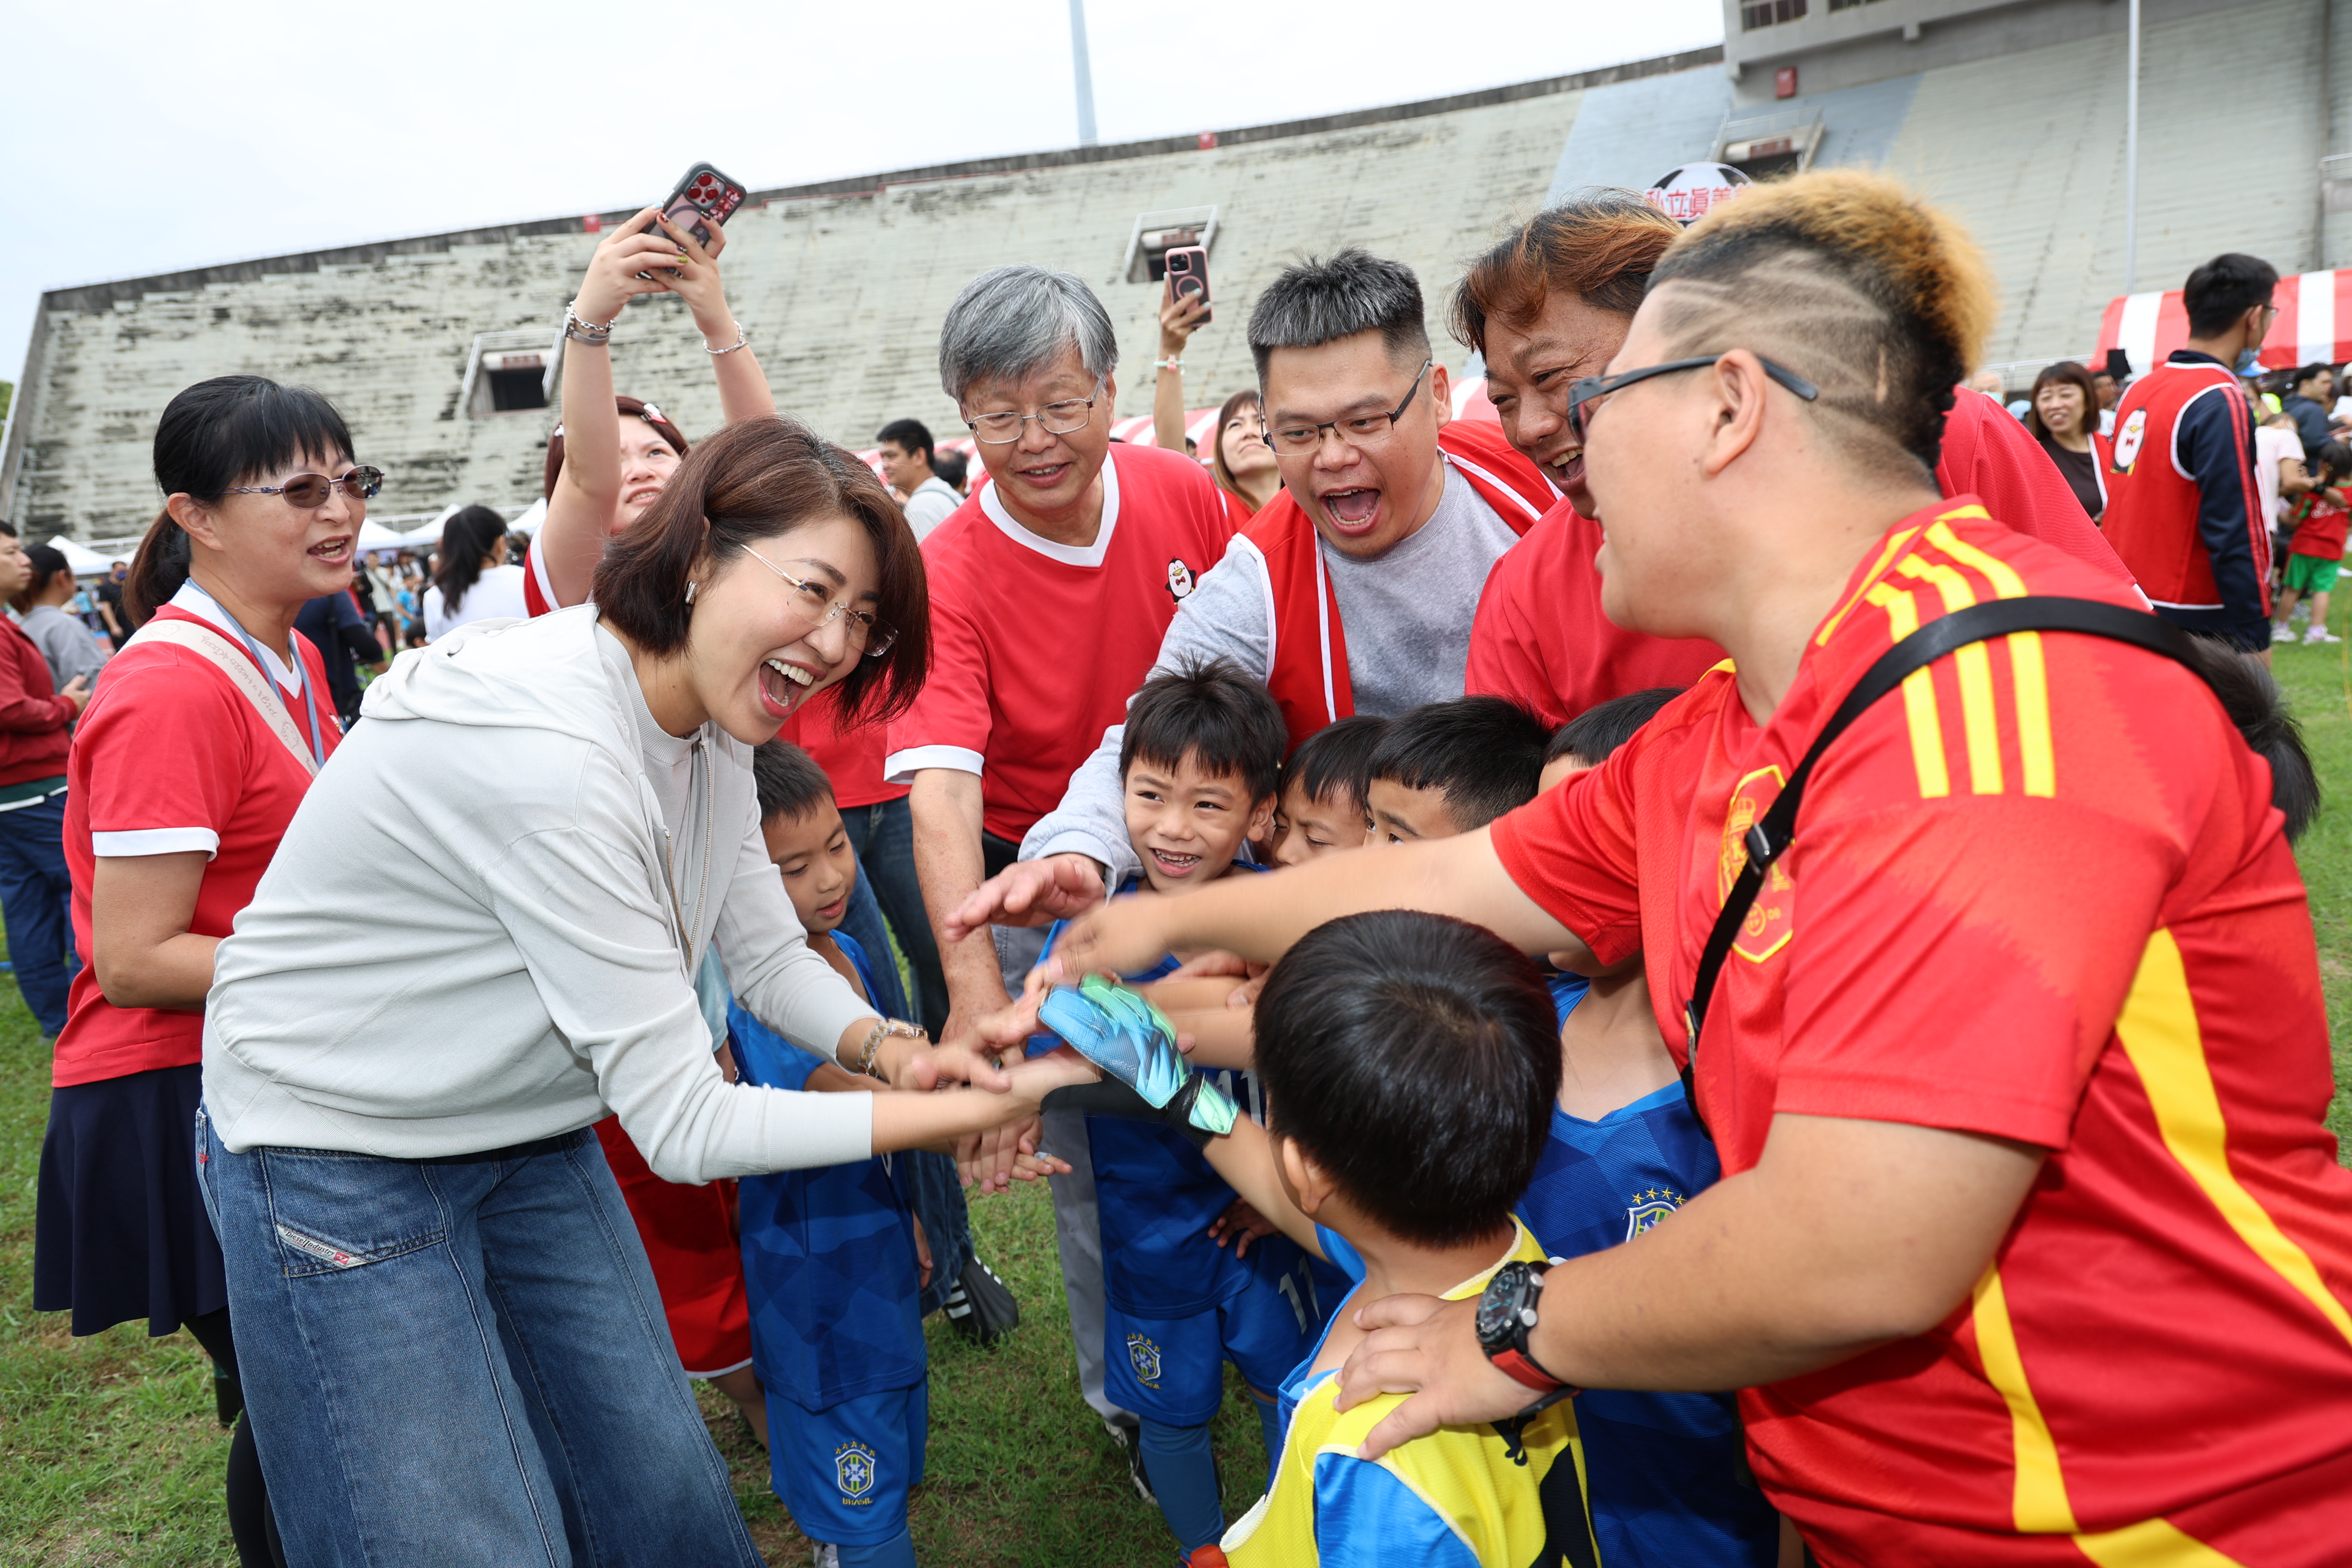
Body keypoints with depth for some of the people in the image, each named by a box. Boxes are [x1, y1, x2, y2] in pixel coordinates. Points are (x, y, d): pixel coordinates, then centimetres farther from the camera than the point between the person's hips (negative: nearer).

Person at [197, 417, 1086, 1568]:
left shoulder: (705, 717, -7)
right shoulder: (554, 750, -34)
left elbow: (768, 954, 2)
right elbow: (683, 1125, -28)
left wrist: (893, 1050, -17)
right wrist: (959, 1116, -28)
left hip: (530, 1136, 8)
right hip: (338, 1162, -7)